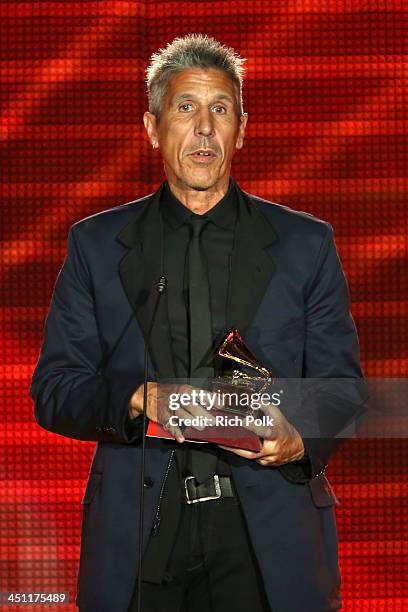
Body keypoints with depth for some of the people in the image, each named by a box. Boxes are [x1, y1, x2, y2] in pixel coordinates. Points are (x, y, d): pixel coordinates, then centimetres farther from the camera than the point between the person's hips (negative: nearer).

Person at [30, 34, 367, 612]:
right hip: (139, 534, 0)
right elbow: (53, 391, 5)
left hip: (265, 533, 0)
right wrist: (135, 401, -14)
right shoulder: (95, 245, 10)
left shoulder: (305, 243, 10)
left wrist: (299, 440, -13)